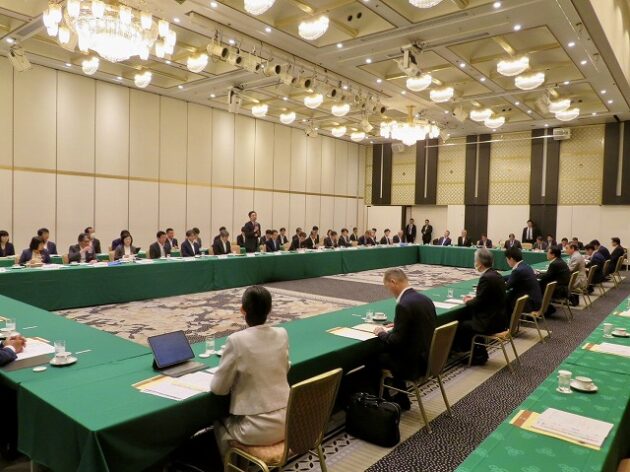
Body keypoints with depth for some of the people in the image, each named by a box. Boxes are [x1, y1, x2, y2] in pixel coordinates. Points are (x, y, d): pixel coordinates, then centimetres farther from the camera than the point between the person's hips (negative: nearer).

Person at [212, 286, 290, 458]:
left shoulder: (237, 340, -19)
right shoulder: (282, 334, -4)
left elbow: (218, 388, -9)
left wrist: (235, 378, 11)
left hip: (259, 429, -5)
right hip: (287, 421, 5)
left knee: (220, 424, 26)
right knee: (232, 416, 32)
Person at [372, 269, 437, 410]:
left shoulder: (404, 305, -23)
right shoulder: (425, 299, 4)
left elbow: (397, 340, -21)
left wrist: (381, 333, -3)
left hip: (415, 362, -8)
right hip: (429, 357, 8)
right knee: (388, 351, 24)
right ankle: (400, 400, 29)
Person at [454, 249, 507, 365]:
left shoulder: (486, 278, -22)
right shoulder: (496, 275, 7)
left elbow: (477, 304, -18)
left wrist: (467, 301, 0)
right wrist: (473, 299, 9)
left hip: (490, 323, -9)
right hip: (498, 318, 9)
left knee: (459, 326, 2)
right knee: (464, 317, 19)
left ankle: (478, 354, 20)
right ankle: (478, 352, 22)